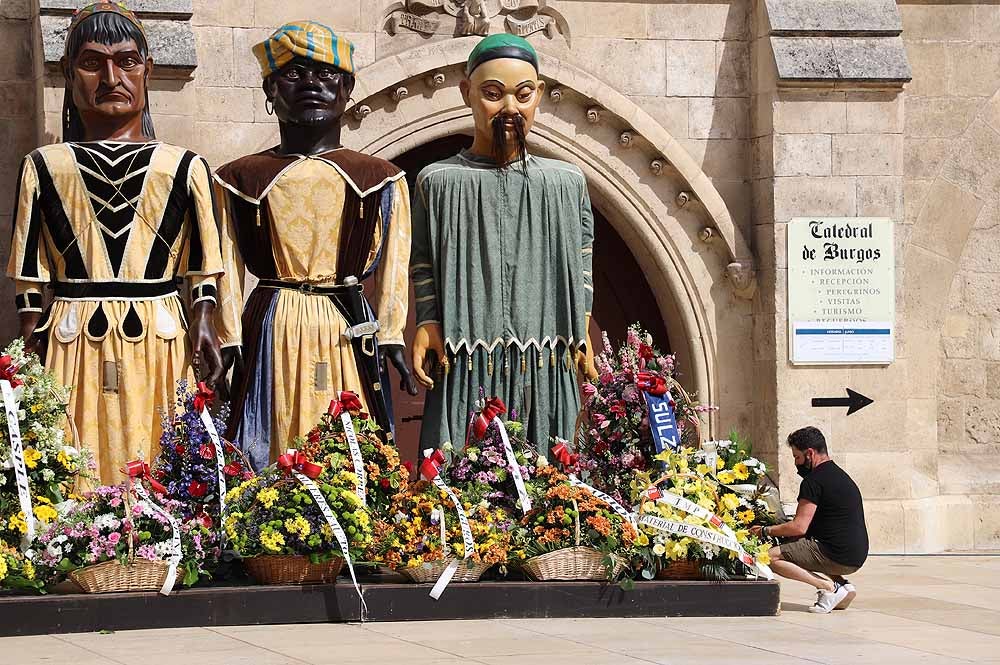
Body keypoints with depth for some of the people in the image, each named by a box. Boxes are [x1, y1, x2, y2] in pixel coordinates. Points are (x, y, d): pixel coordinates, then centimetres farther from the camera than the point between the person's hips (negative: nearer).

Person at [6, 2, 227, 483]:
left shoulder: (185, 168, 7)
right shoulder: (44, 167, 8)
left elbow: (204, 267, 7)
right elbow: (30, 275, 9)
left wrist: (203, 323, -7)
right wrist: (30, 347, 3)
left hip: (161, 343, 0)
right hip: (72, 344, 0)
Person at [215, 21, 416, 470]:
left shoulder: (380, 180, 8)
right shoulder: (242, 180, 7)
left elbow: (392, 269, 8)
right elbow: (226, 271, 7)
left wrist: (391, 338, 1)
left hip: (348, 332, 1)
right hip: (271, 331, 0)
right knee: (268, 452, -4)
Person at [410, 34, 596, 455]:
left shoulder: (567, 183, 10)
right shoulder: (439, 182, 6)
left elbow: (582, 267, 13)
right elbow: (423, 267, 6)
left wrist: (581, 333, 4)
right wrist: (428, 325, -7)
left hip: (547, 376, 2)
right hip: (465, 377, -2)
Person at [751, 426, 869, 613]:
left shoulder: (814, 480, -11)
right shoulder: (840, 475, 20)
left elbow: (799, 527, -16)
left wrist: (766, 531, -2)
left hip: (838, 557, -10)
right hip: (856, 558, 10)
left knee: (769, 557, -10)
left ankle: (830, 586, -15)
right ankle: (842, 584, 10)